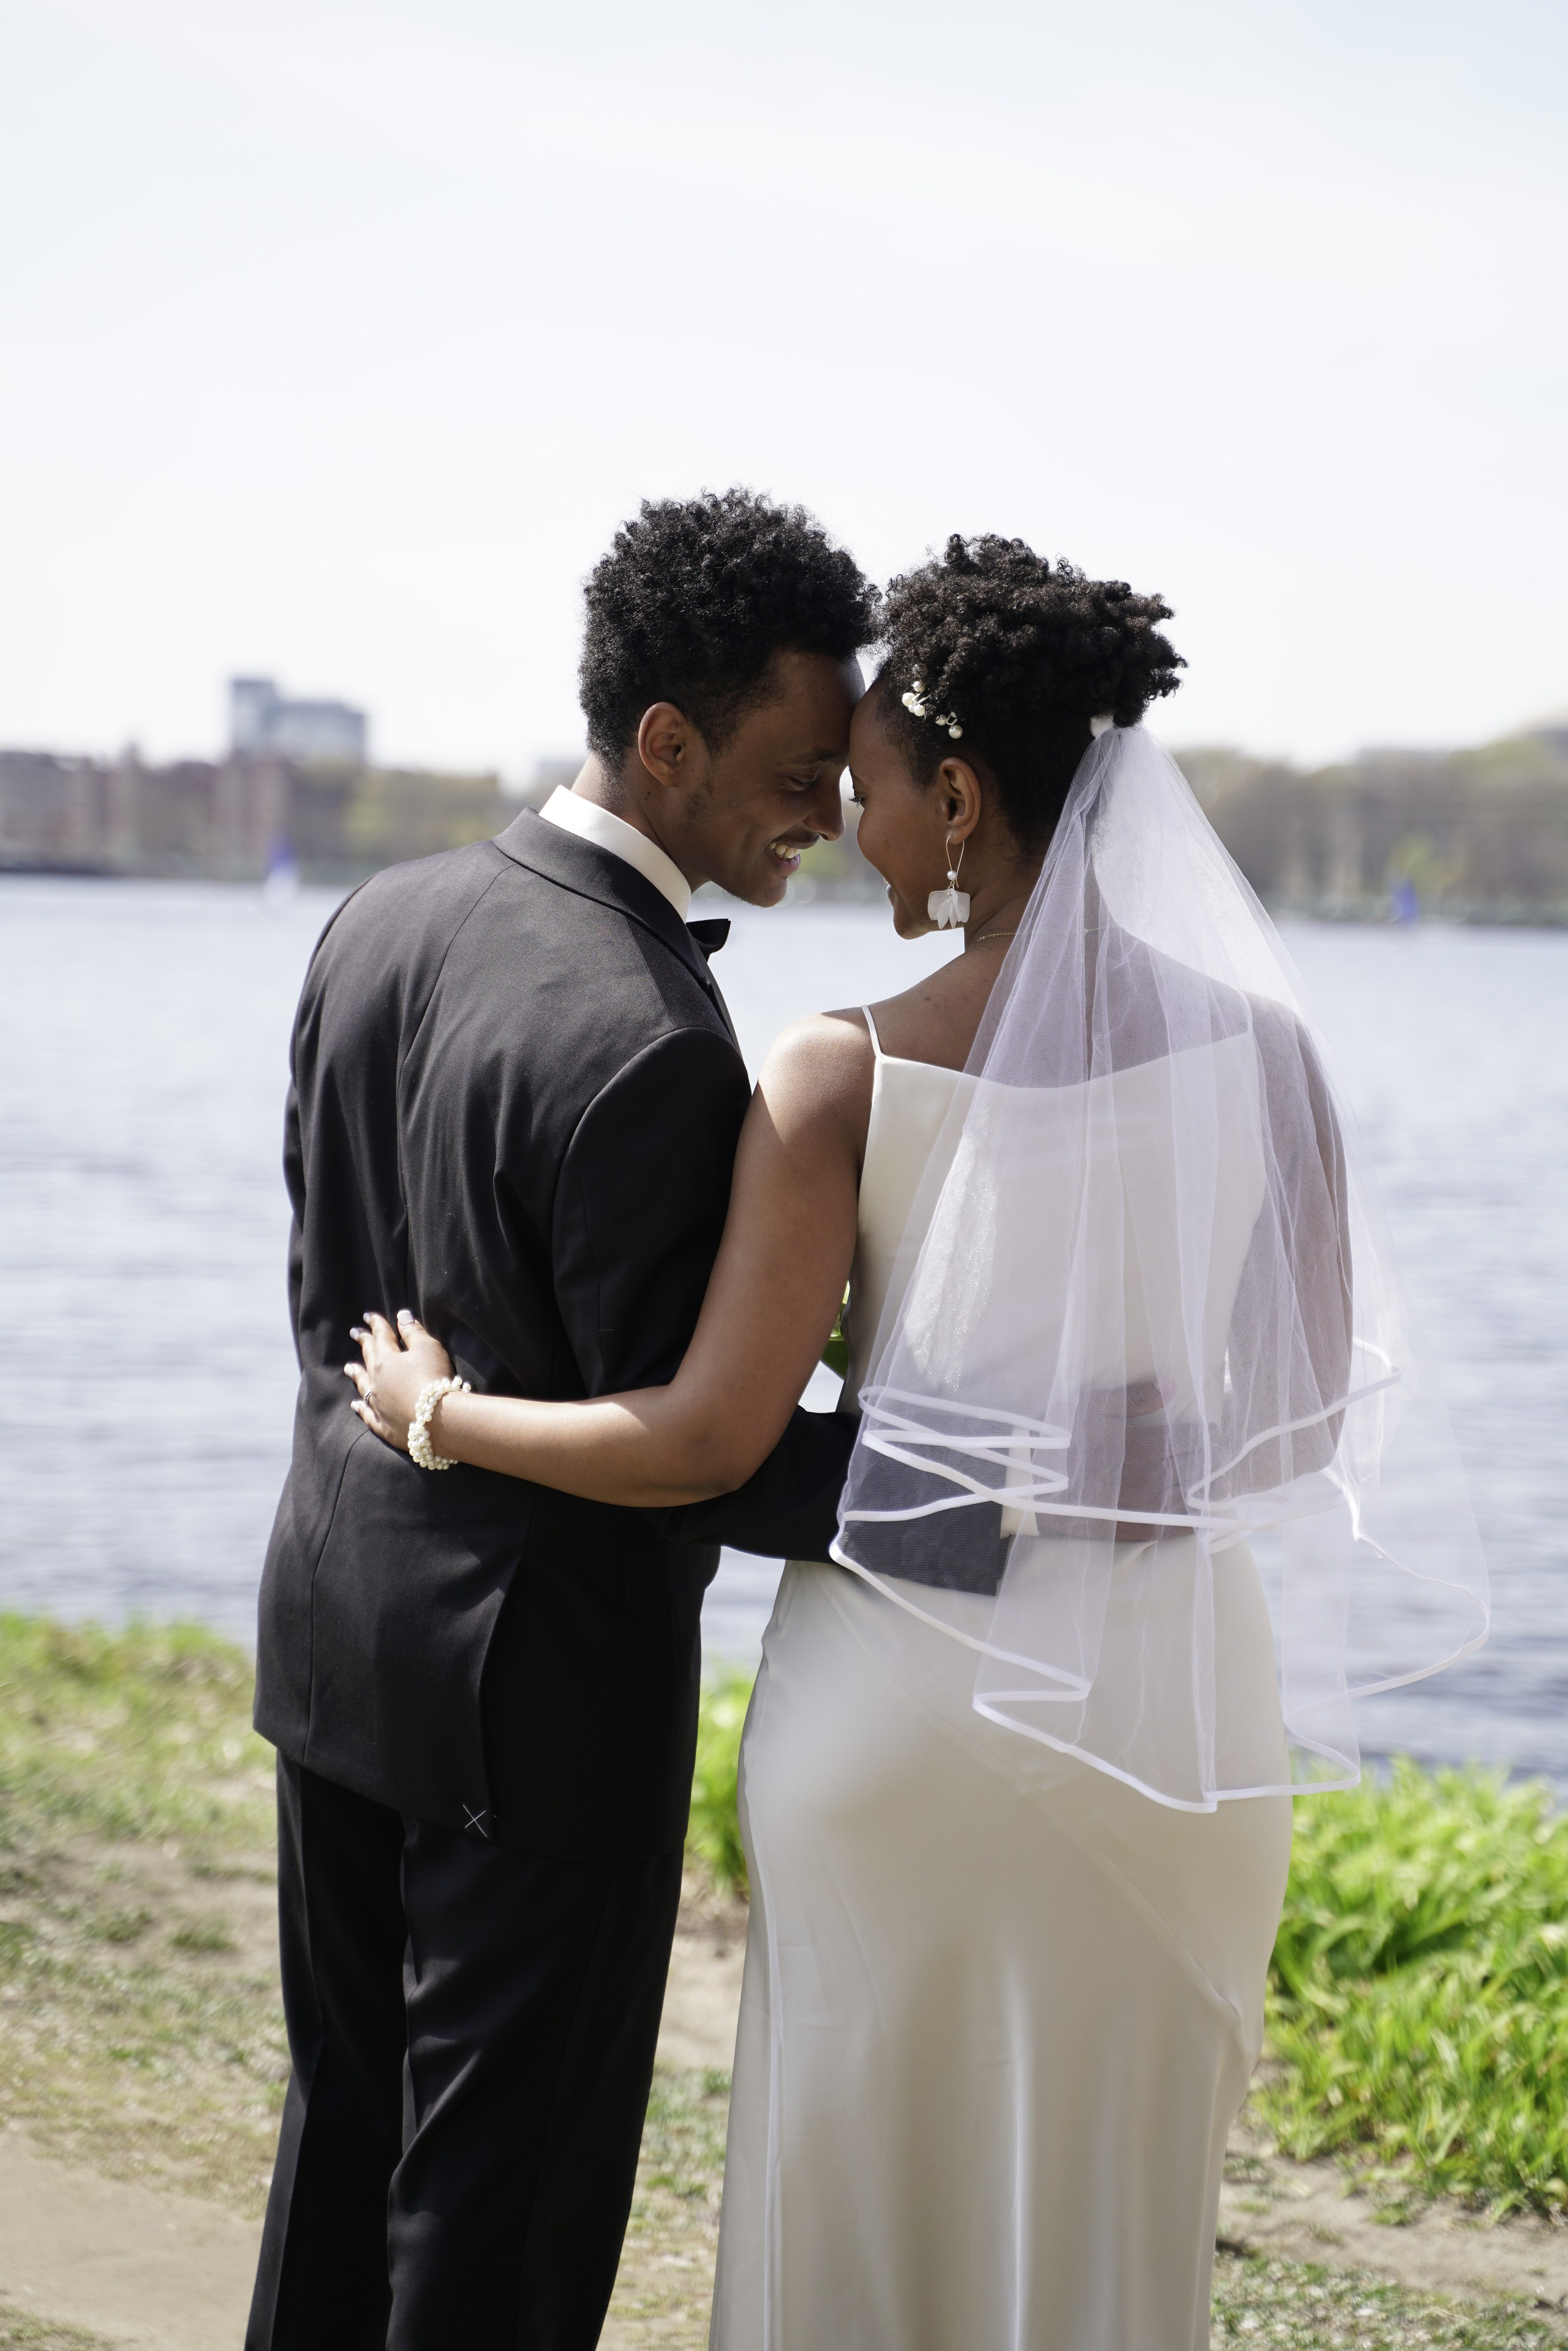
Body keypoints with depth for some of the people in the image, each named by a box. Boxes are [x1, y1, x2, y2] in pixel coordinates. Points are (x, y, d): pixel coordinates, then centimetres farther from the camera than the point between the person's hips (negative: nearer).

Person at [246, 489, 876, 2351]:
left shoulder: (382, 922, 0)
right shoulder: (650, 1048, -25)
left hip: (334, 1628, 8)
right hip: (540, 1675, -8)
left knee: (347, 2115, 22)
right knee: (506, 2195, 6)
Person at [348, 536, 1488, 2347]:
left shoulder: (847, 1076, -14)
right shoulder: (1254, 1040, -5)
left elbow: (703, 1445, -14)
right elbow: (1319, 1397, 2)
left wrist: (433, 1413, 1)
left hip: (911, 1678, -3)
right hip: (1174, 1688, 3)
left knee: (872, 2191, 16)